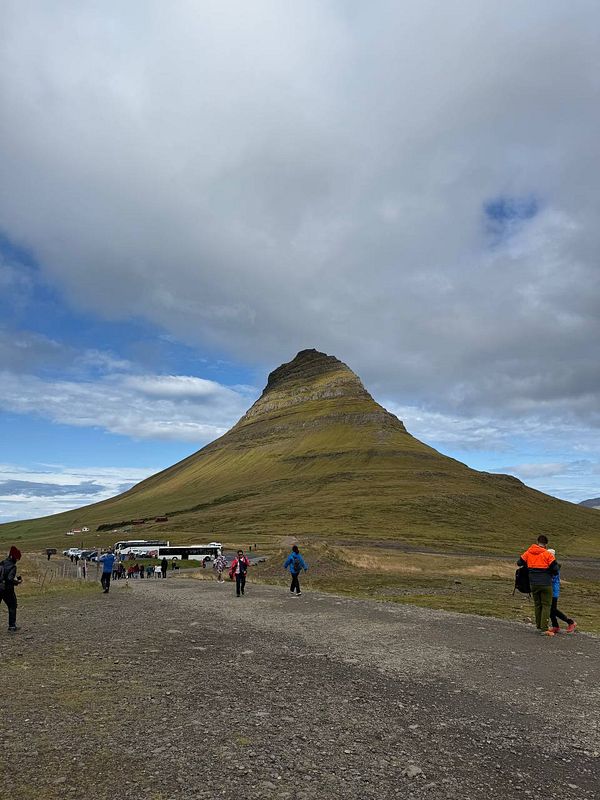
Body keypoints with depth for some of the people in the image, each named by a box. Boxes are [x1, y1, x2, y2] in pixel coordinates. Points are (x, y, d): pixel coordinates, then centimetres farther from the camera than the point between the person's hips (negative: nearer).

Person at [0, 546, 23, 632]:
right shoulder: (12, 566, -15)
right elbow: (10, 579, -23)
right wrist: (18, 582, -7)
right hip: (7, 589, -5)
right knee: (12, 607, 11)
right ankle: (12, 626, 13)